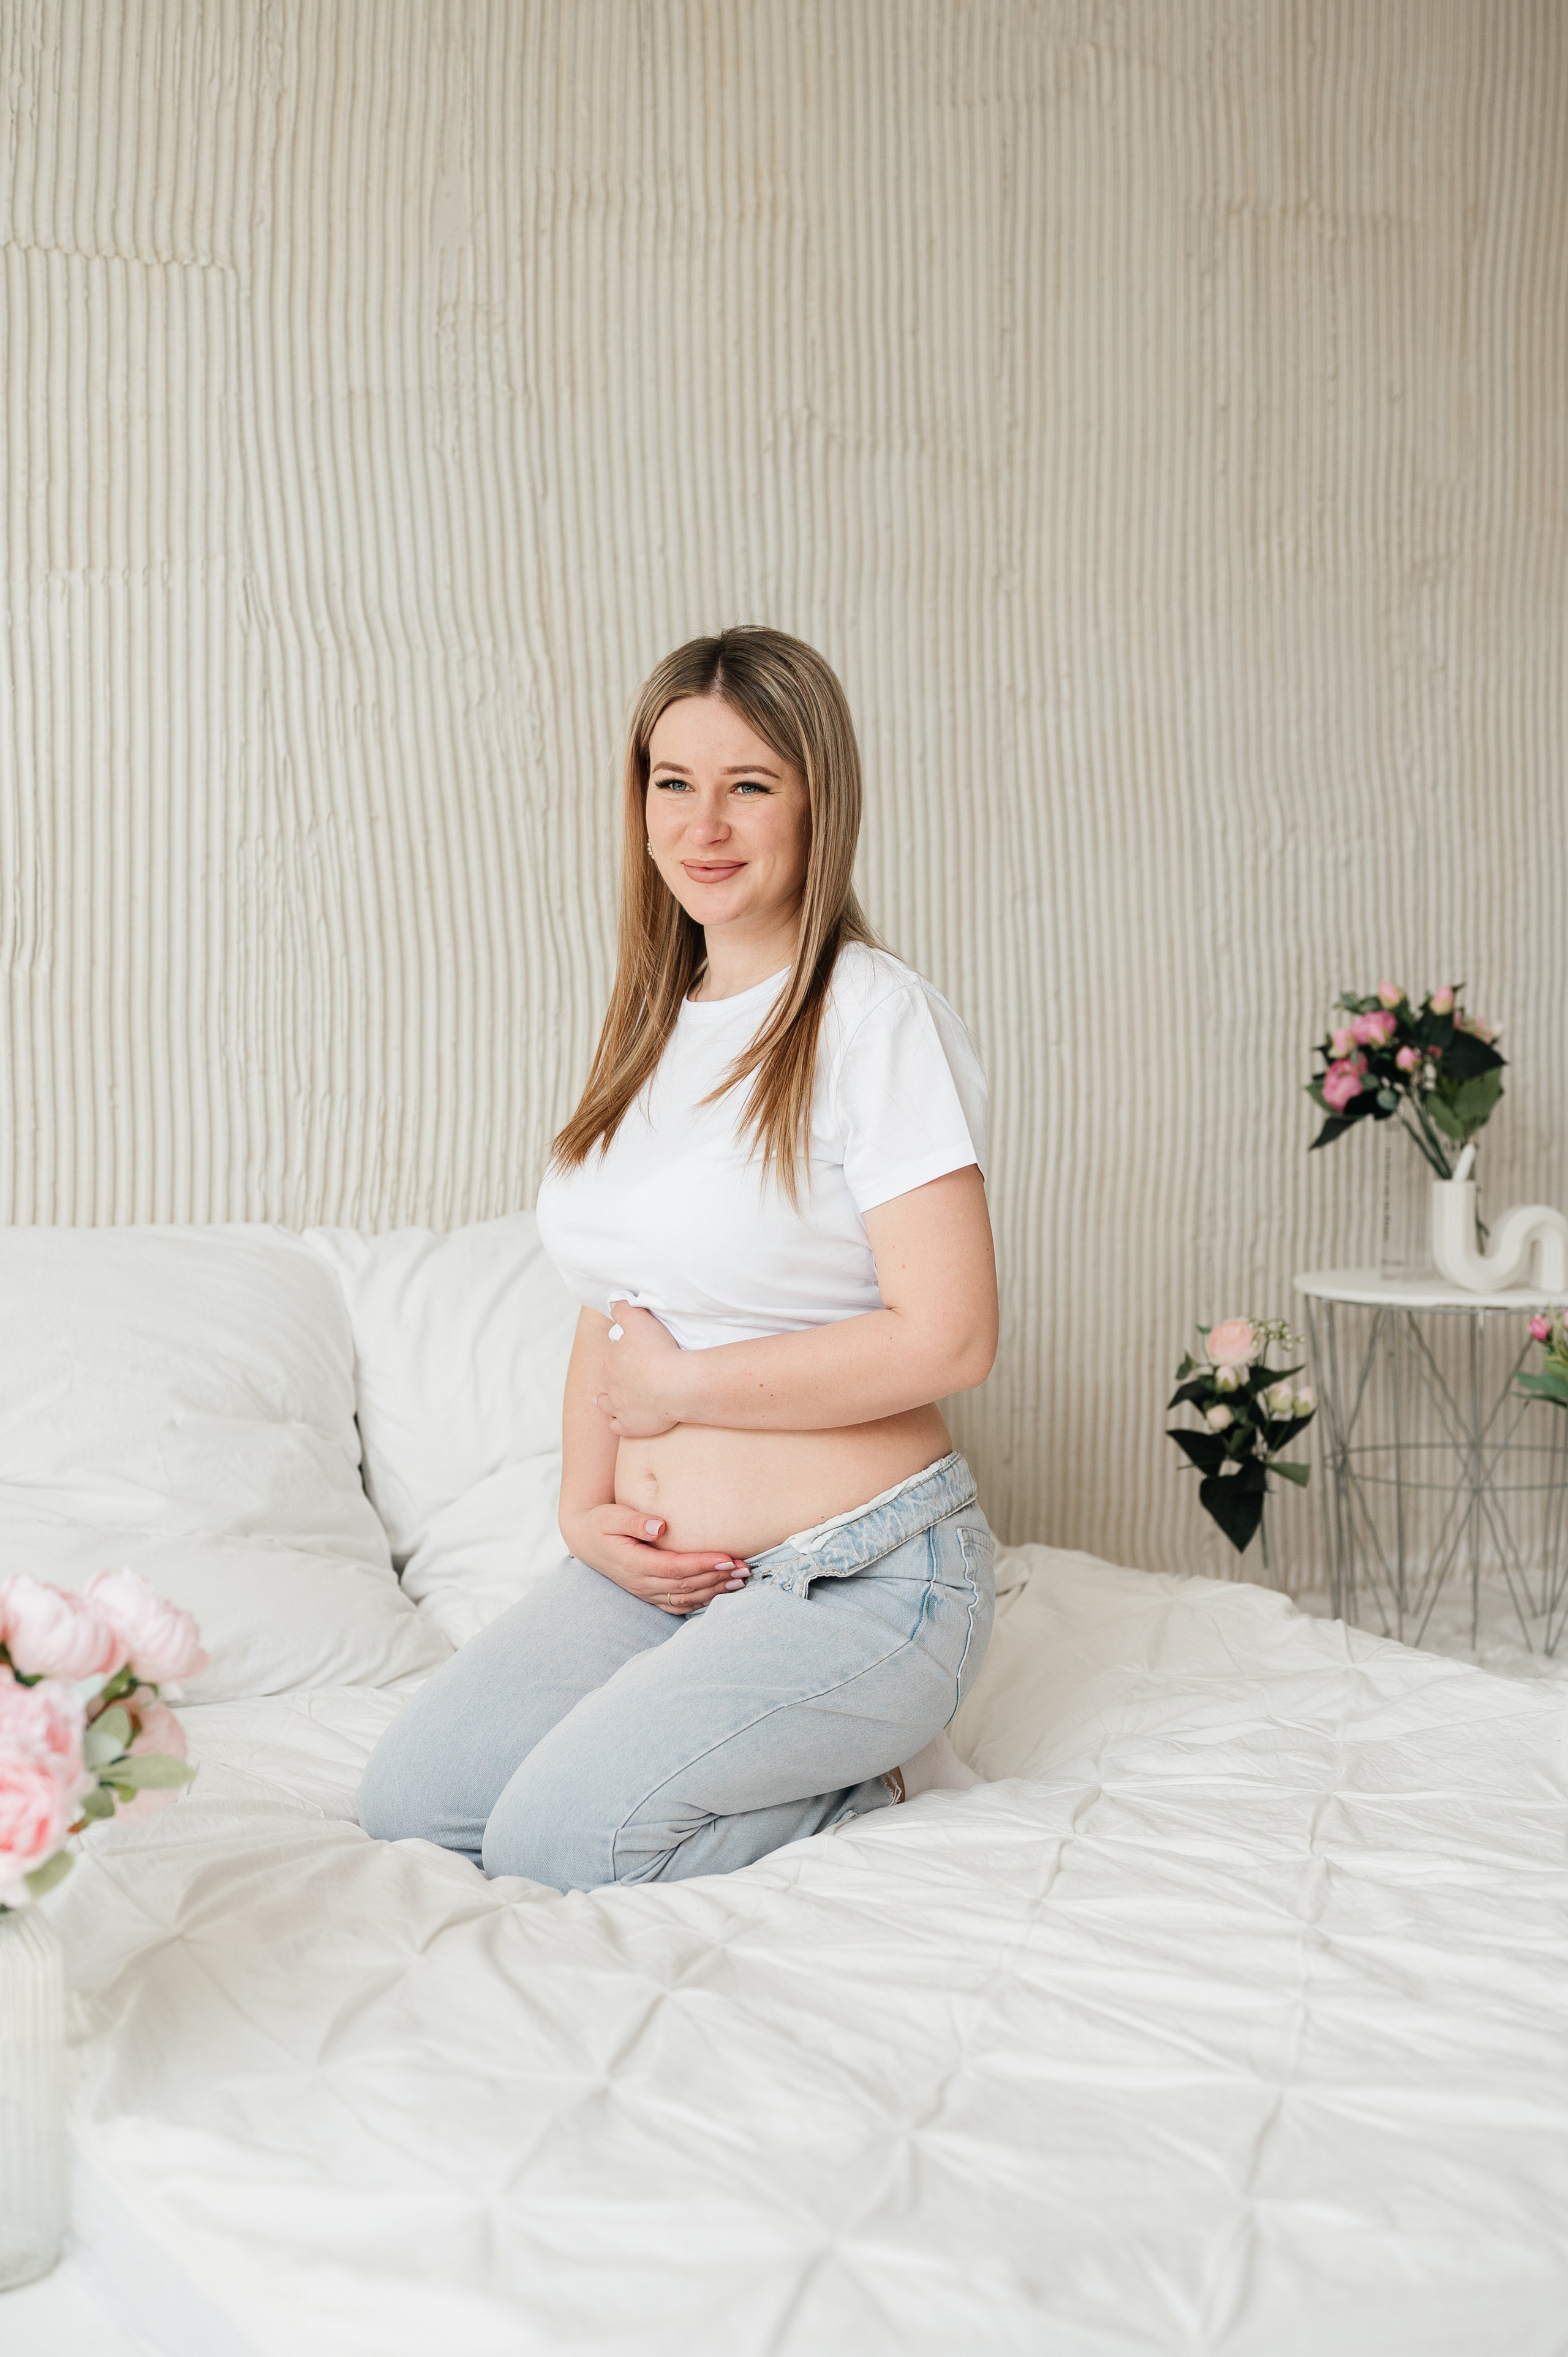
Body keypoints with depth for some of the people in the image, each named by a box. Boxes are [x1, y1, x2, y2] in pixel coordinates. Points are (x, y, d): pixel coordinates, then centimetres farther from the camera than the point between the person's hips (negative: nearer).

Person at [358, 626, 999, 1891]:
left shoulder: (876, 1014, -14)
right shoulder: (657, 1024, 11)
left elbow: (948, 1337, -20)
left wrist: (679, 1383, -12)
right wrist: (587, 1507, -1)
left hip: (861, 1571, -8)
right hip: (658, 1570, 8)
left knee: (561, 1842, -20)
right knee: (409, 1801, -4)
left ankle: (876, 1778, 3)